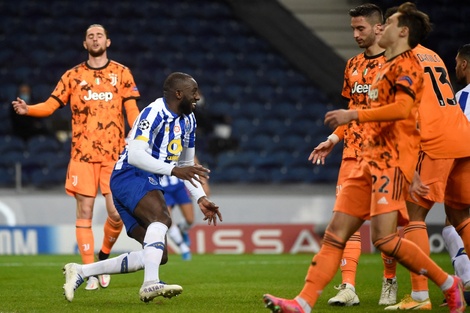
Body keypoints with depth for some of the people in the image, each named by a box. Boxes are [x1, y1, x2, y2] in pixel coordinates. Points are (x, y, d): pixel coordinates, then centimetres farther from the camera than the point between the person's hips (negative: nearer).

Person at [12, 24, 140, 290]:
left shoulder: (121, 73, 8)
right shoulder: (73, 76, 8)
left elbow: (132, 111, 4)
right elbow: (51, 105, 2)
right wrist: (28, 109, -17)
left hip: (114, 154, 0)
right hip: (83, 154, 0)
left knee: (117, 213, -8)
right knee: (84, 211, -3)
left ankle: (104, 256, 20)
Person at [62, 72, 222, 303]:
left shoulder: (188, 120, 15)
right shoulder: (154, 113, -15)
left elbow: (187, 165, 24)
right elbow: (135, 155, -26)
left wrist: (201, 199, 14)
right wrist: (173, 170, -32)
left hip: (148, 184, 9)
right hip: (129, 177, -9)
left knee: (157, 255, 3)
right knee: (162, 217, -36)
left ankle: (80, 272, 9)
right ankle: (151, 283, -48)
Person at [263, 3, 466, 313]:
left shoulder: (407, 64, -5)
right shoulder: (388, 68, 25)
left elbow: (402, 109, -22)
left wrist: (354, 115, -20)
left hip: (392, 160, -9)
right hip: (370, 160, 9)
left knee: (384, 238, -19)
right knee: (335, 233, -1)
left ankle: (449, 284, -4)